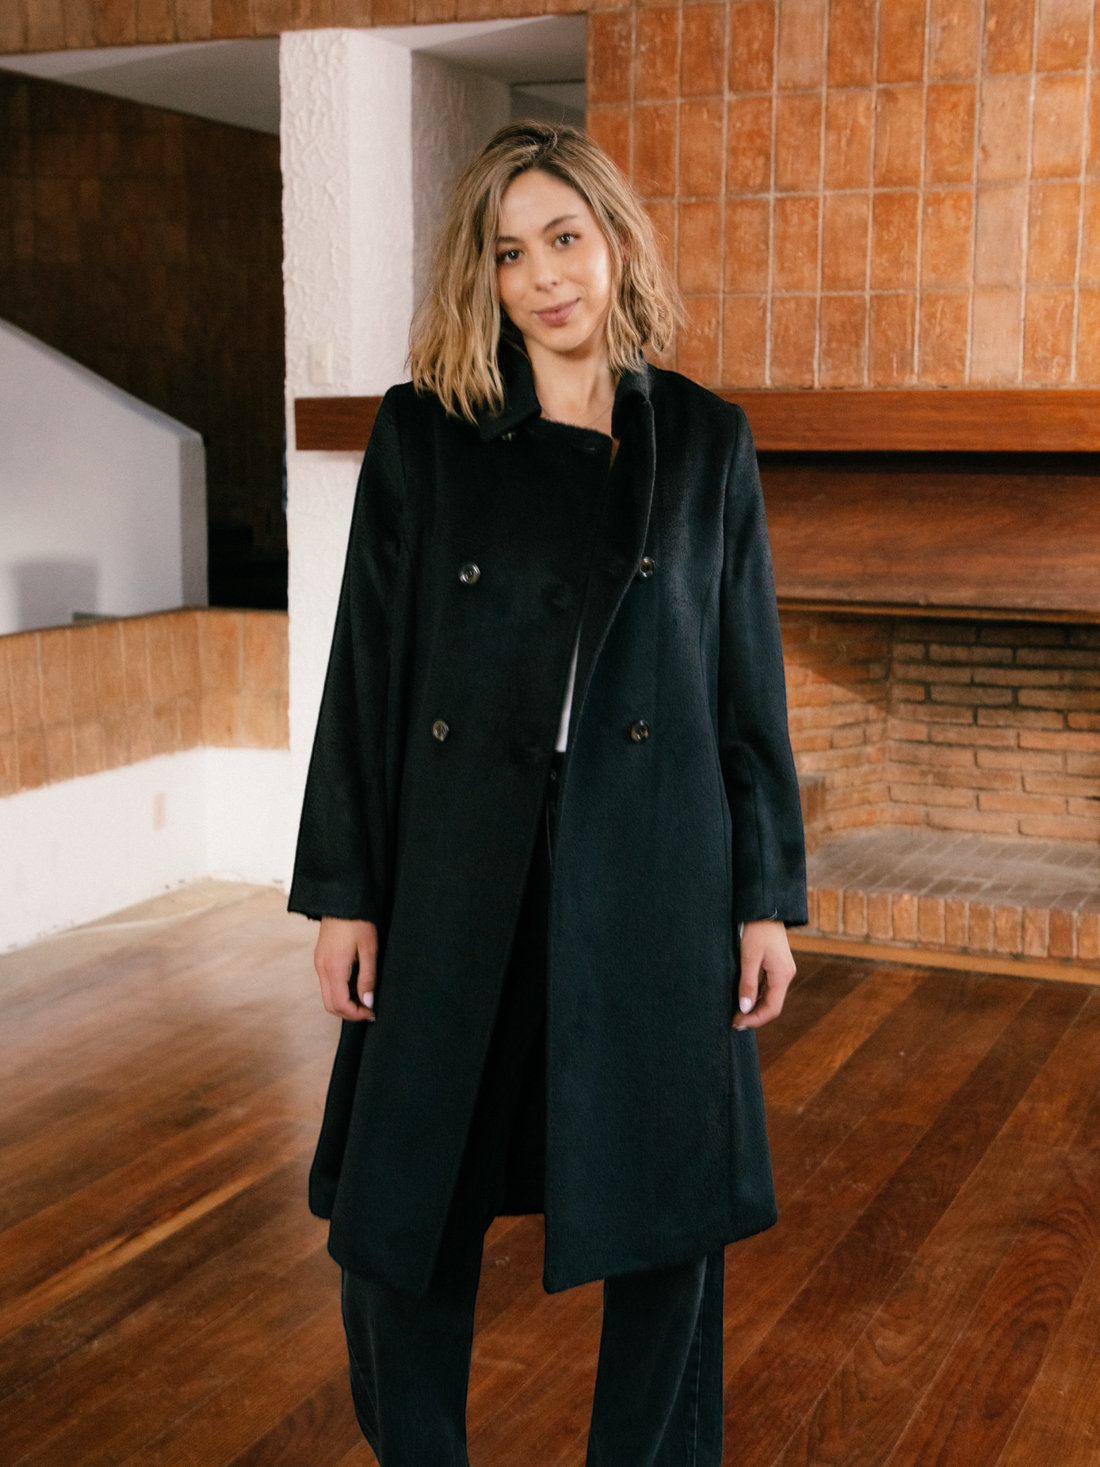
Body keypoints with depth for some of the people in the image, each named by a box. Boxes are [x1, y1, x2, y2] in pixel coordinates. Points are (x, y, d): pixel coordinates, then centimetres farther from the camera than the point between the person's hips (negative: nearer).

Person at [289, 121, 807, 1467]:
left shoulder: (705, 442, 4)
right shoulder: (423, 434, 2)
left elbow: (749, 683, 5)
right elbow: (366, 671, 2)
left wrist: (767, 897, 2)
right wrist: (342, 893, -2)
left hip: (652, 880, 1)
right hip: (459, 878, 0)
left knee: (668, 1214, 9)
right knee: (405, 1207, 9)